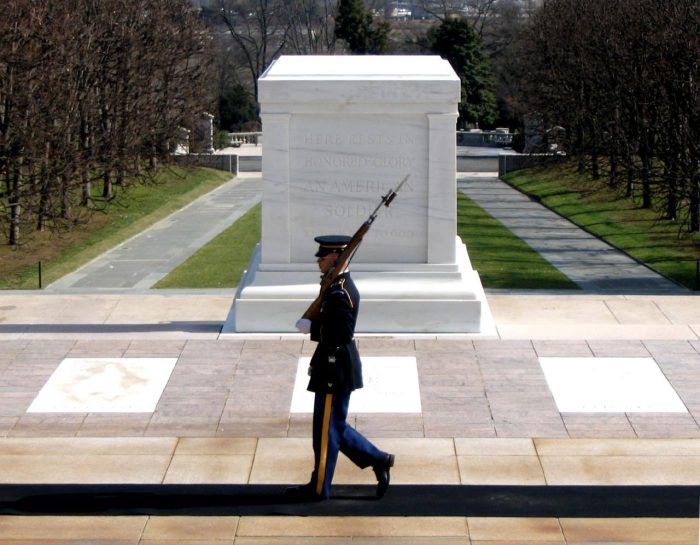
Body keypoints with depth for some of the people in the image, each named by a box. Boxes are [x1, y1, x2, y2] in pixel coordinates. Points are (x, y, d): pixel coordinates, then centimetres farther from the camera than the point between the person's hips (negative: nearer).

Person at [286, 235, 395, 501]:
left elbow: (342, 333, -26)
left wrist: (311, 327, -19)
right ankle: (378, 460, 22)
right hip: (336, 366, 10)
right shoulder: (341, 285, 10)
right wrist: (313, 325, 7)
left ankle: (319, 488, 12)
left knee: (326, 430, 2)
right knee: (335, 426, 19)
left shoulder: (339, 293, -22)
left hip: (335, 369, -10)